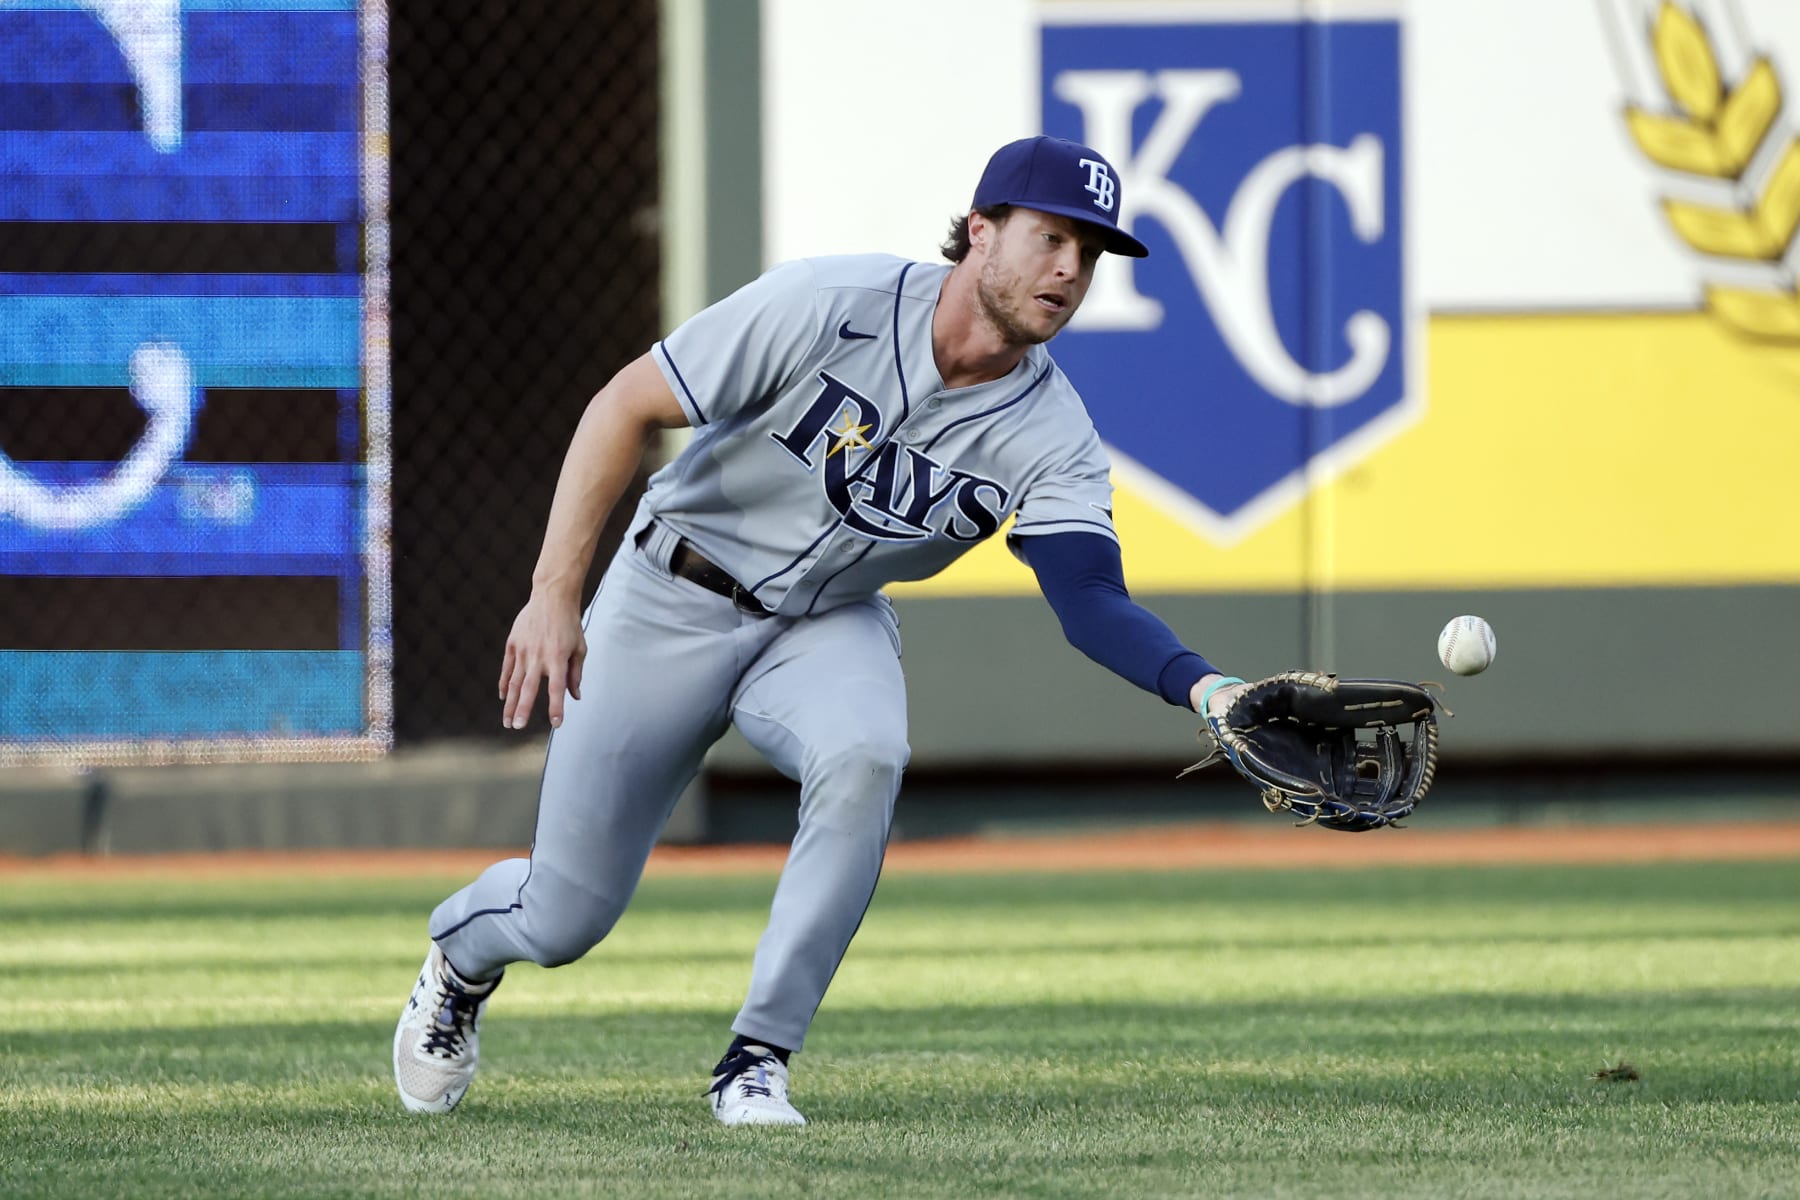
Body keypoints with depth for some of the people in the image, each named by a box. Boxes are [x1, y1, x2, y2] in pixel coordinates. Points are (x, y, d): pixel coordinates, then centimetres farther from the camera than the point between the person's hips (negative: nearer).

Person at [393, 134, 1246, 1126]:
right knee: (565, 920, 2)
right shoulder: (831, 308, -25)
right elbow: (627, 406, -18)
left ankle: (757, 1061, -20)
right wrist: (554, 595, -22)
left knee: (862, 759, -34)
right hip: (675, 603, -2)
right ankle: (462, 953, 42)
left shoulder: (1051, 439, -17)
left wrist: (1202, 686, -49)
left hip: (829, 627, 2)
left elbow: (1093, 604, -29)